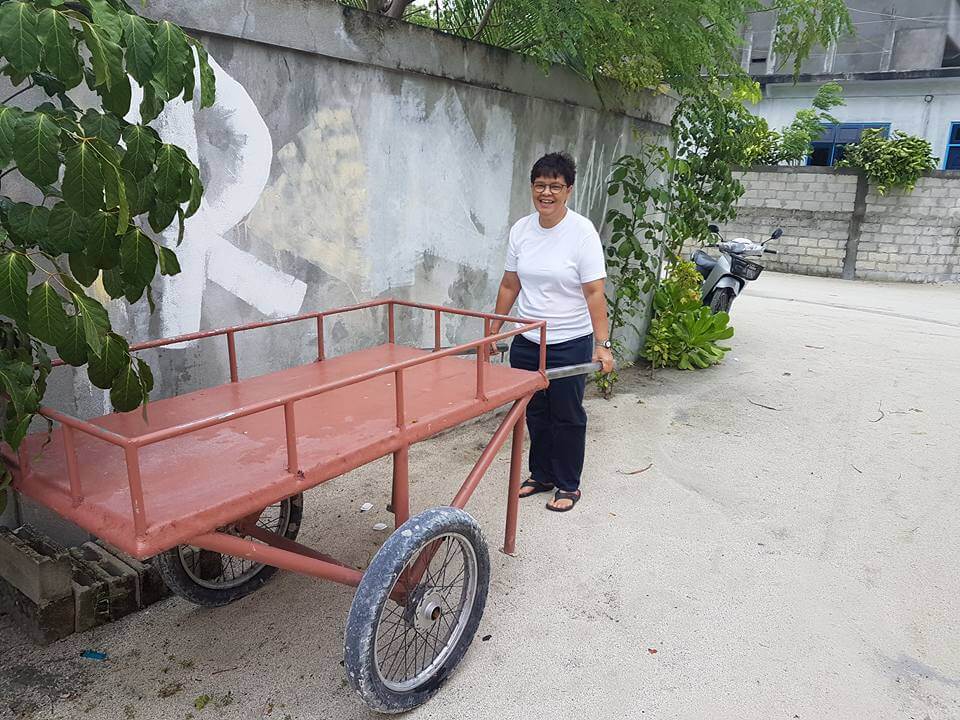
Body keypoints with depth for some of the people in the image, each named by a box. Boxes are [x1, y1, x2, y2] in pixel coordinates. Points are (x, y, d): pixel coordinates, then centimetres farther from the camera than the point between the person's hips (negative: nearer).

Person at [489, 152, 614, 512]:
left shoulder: (582, 232, -13)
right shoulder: (521, 229, 2)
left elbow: (594, 293, -17)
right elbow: (510, 286, 10)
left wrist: (602, 344, -22)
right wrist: (493, 330, 11)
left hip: (570, 344, -5)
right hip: (527, 341, 5)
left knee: (567, 416, 7)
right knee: (535, 412, 16)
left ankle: (568, 485, 24)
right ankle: (541, 474, 34)